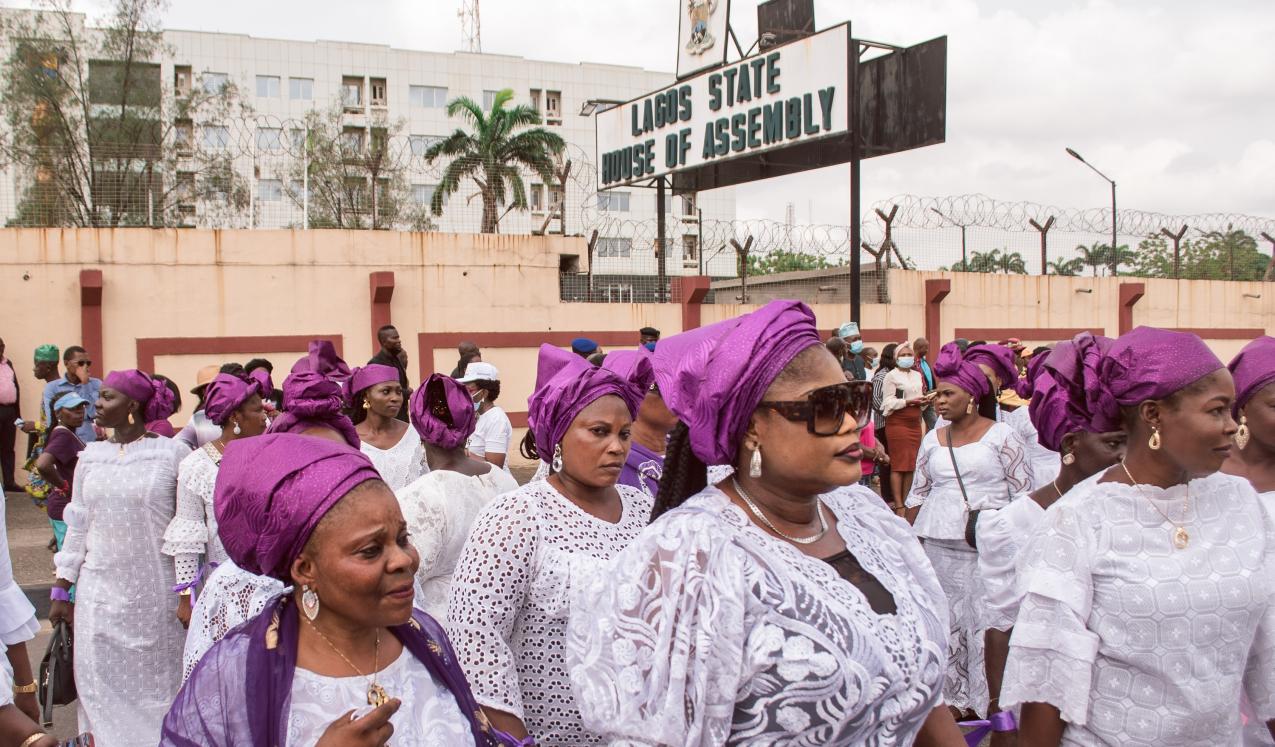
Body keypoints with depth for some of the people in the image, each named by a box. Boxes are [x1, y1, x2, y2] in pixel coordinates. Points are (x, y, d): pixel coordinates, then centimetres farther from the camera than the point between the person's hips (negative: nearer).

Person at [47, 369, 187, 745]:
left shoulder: (173, 453, -6)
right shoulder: (91, 456, 6)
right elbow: (78, 527, 10)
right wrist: (60, 590, 8)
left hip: (156, 591, -3)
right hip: (100, 591, 3)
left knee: (157, 680, 5)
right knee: (102, 680, 6)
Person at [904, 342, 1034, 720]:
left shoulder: (1000, 435, -1)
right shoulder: (933, 440, 11)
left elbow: (1024, 493, 0)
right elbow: (918, 494, 17)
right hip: (939, 546, 4)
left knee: (988, 620, -3)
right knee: (946, 618, 7)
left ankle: (990, 700, 9)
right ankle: (953, 697, 19)